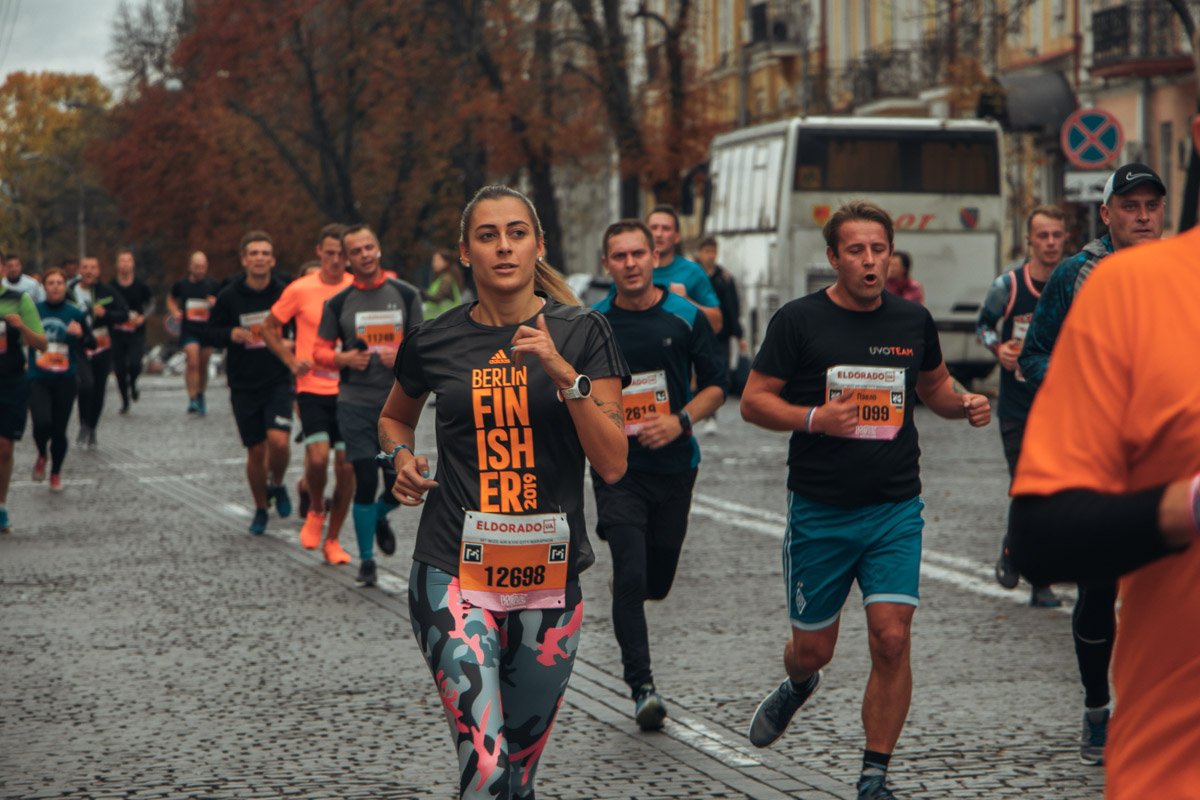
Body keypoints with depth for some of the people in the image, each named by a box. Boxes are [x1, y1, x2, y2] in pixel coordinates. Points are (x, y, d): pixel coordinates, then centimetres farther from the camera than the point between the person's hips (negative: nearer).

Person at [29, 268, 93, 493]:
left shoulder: (76, 314, 0)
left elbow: (91, 344, 0)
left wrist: (81, 334, -20)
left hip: (65, 380, 1)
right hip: (38, 379, -1)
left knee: (59, 430, 5)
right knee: (42, 423, -21)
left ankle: (56, 473, 30)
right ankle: (42, 455, 14)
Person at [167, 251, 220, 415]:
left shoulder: (213, 285, 2)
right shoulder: (181, 285, 2)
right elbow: (171, 299, 20)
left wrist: (216, 303, -12)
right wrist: (175, 312, 2)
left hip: (207, 329, 2)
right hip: (188, 329, -2)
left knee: (203, 365, 10)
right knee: (193, 362, -17)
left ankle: (200, 397, 30)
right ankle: (192, 399, -15)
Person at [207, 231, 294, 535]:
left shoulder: (285, 293, -3)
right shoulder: (229, 296, -2)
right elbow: (209, 334, 6)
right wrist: (230, 334, -15)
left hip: (278, 382, -1)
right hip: (244, 385, 1)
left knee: (278, 441, -20)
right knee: (256, 451, 6)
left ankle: (277, 485, 12)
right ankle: (261, 509, 27)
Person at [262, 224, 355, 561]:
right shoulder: (300, 290, -3)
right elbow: (269, 327, 10)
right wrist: (291, 361, -2)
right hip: (313, 389, -2)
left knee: (346, 466, -1)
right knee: (318, 457, -18)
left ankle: (333, 540, 14)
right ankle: (315, 508, 14)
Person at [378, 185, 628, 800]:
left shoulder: (581, 334, 0)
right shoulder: (434, 342, 2)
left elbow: (612, 465, -7)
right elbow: (393, 418, 24)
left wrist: (564, 374, -18)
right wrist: (402, 458, 2)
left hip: (548, 579, 1)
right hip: (455, 572, -1)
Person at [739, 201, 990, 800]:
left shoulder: (912, 320, 6)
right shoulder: (799, 321, -4)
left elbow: (933, 385, 22)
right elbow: (754, 401, -3)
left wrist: (964, 404, -1)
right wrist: (812, 419, -21)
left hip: (896, 510, 2)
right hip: (819, 512, -2)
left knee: (892, 641, -11)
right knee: (813, 649, 8)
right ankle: (797, 686, 47)